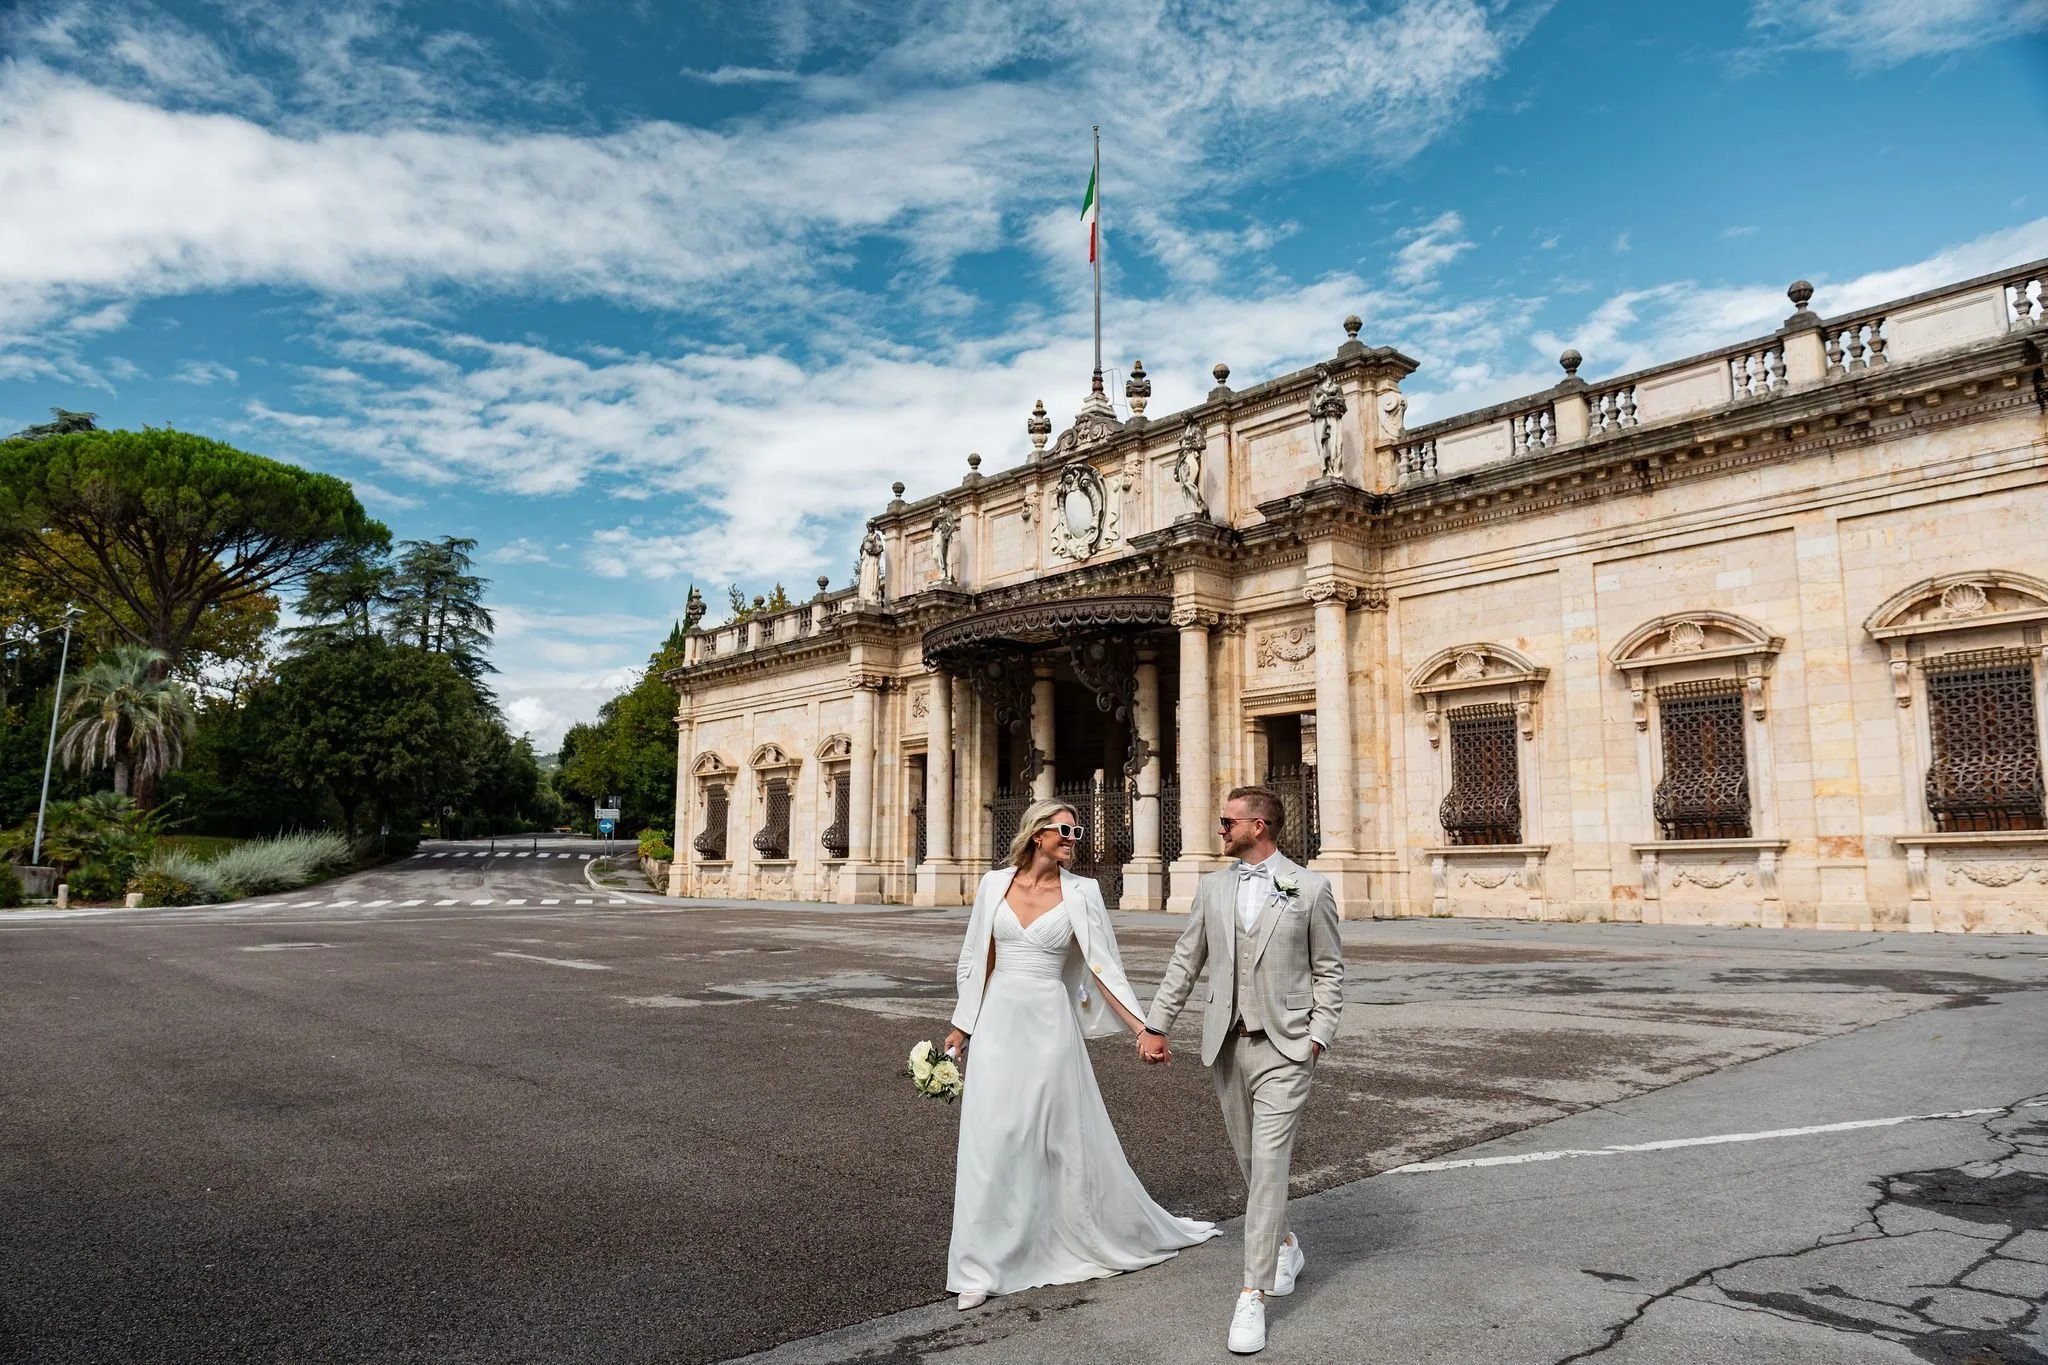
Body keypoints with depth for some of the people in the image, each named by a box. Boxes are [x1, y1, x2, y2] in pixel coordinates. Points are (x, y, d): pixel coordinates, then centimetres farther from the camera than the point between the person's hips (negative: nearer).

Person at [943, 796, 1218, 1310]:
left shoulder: (1081, 892, -3)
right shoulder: (995, 884, 2)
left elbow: (1104, 967, -4)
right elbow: (975, 960, 9)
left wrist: (1143, 1027, -11)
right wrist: (961, 1026, 11)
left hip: (1050, 1024, -1)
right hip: (998, 1023, 1)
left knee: (1070, 1137, 8)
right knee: (992, 1142, 2)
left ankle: (1122, 1233, 33)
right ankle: (983, 1267, 14)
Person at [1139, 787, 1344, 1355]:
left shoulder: (1310, 889, -3)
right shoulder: (1212, 887, 6)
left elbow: (1328, 970, 2)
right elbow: (1185, 962, 9)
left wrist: (1318, 1035, -6)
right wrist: (1155, 1024, 5)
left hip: (1285, 1050, -4)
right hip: (1226, 1046, 4)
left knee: (1269, 1164, -8)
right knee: (1250, 1161, 16)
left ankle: (1253, 1296, -2)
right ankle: (1283, 1243, 42)